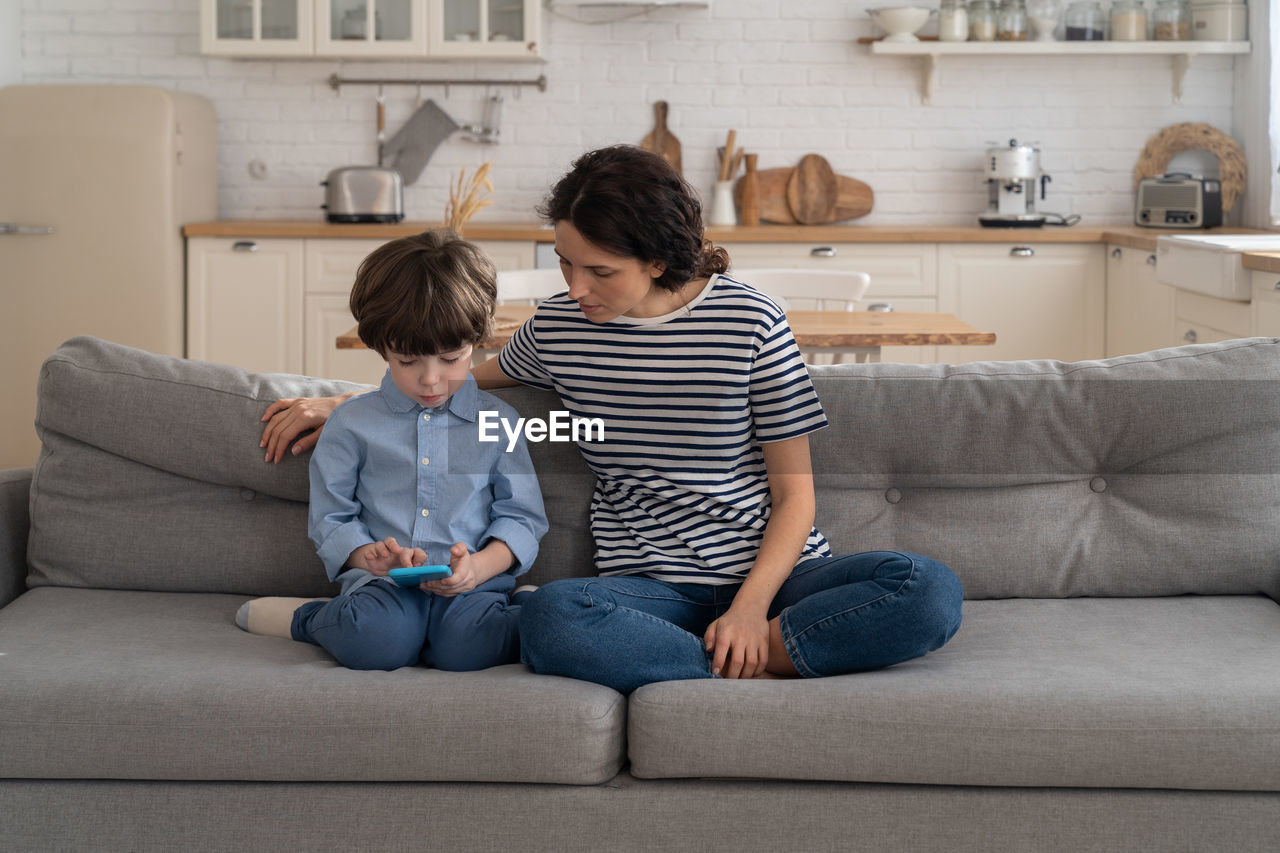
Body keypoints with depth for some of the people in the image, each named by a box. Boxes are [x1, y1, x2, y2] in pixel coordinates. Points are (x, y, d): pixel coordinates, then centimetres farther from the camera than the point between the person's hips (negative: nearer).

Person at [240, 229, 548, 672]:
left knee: (467, 645, -37)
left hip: (473, 583, 0)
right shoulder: (352, 422, 12)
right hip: (382, 582, 0)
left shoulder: (498, 420, 13)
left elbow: (522, 517, 10)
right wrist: (369, 557, -12)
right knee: (373, 638, -36)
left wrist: (480, 566, -12)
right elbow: (329, 519, 11)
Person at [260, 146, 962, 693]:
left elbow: (794, 494, -1)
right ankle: (742, 672, -27)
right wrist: (339, 407, 25)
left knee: (930, 591, -30)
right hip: (652, 589, 1)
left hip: (771, 573, -1)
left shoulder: (751, 325, -4)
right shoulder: (558, 327, 5)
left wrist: (750, 607, -17)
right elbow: (478, 376, 29)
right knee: (550, 621, -36)